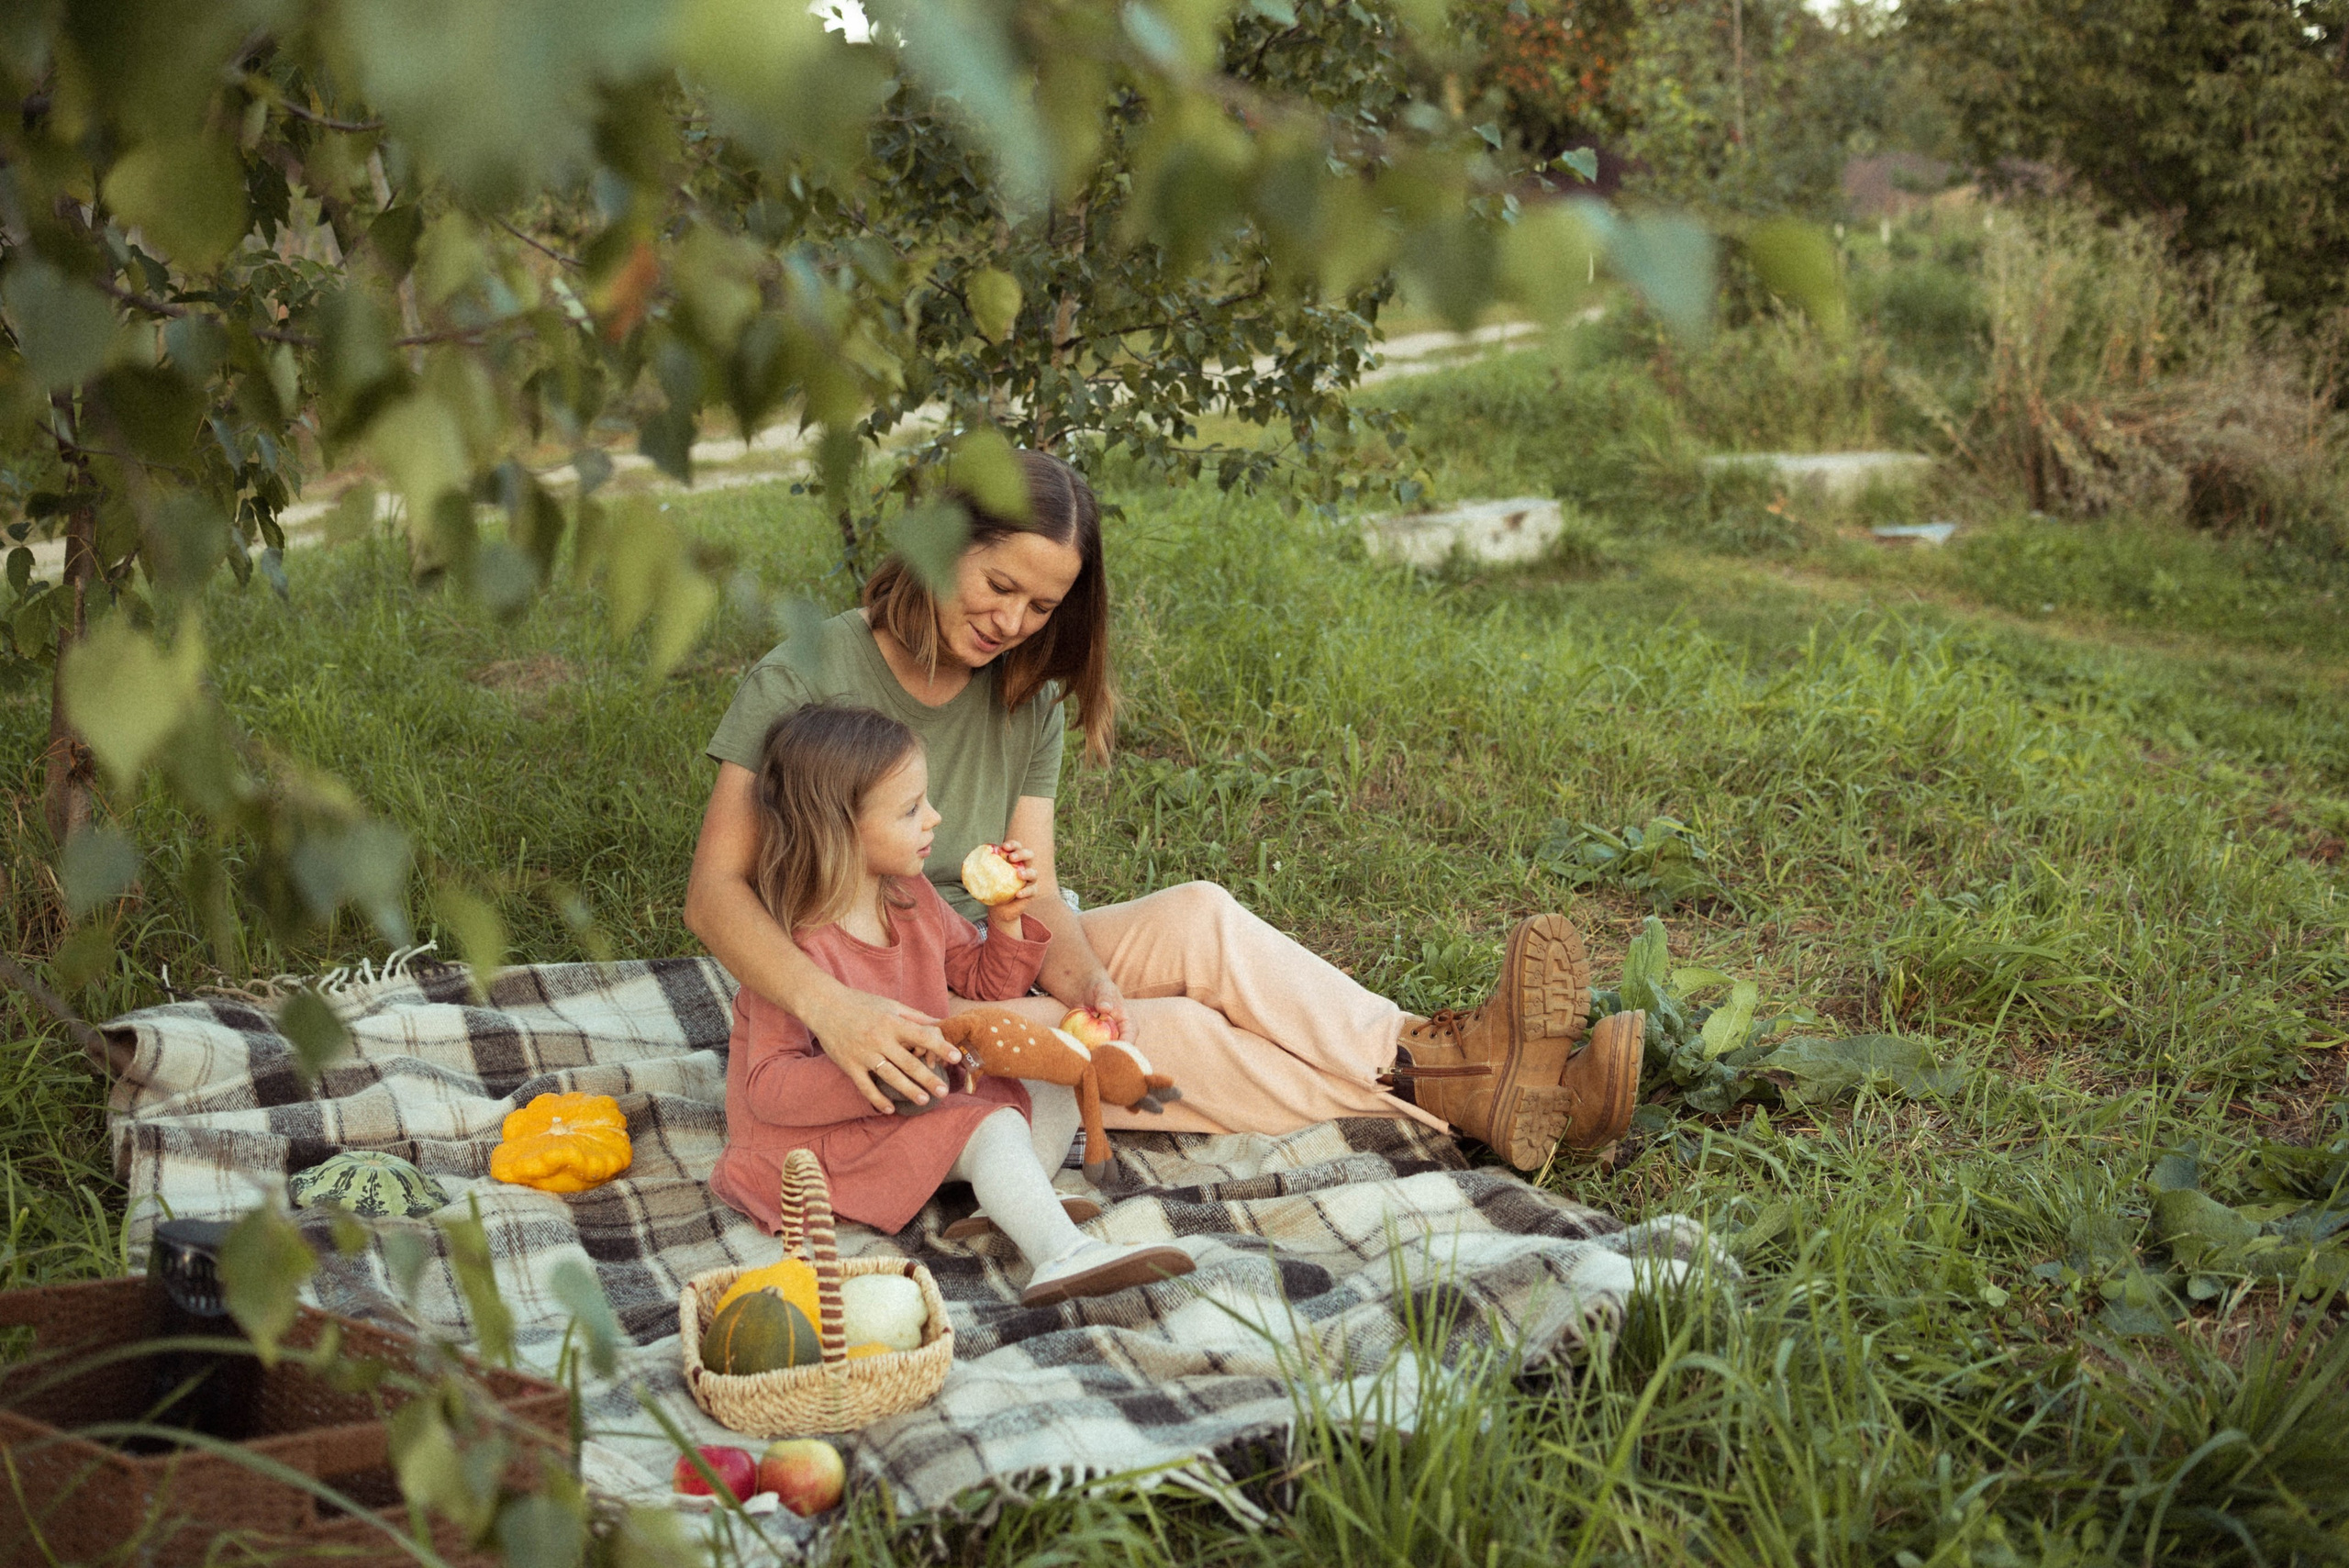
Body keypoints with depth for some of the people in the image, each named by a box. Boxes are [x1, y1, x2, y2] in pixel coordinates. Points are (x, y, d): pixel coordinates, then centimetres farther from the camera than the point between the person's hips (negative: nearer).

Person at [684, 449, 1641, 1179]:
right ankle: (1445, 1083, -23)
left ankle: (1458, 1058, -26)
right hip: (883, 1020, -5)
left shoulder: (1026, 701, 4)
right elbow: (713, 892, -22)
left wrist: (1084, 977, -27)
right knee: (1167, 1036, -26)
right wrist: (833, 1007, -40)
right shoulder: (805, 680, -15)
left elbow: (1034, 894, -4)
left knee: (1197, 918, -20)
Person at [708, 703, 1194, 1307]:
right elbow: (769, 1086, -27)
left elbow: (984, 983, 15)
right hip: (826, 1130, -9)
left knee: (1054, 1090, 0)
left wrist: (1008, 921, -6)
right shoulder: (796, 946, -24)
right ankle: (1062, 1256, -39)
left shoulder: (912, 898, 2)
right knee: (993, 1128, -27)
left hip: (916, 1099, 9)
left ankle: (1016, 1207, -21)